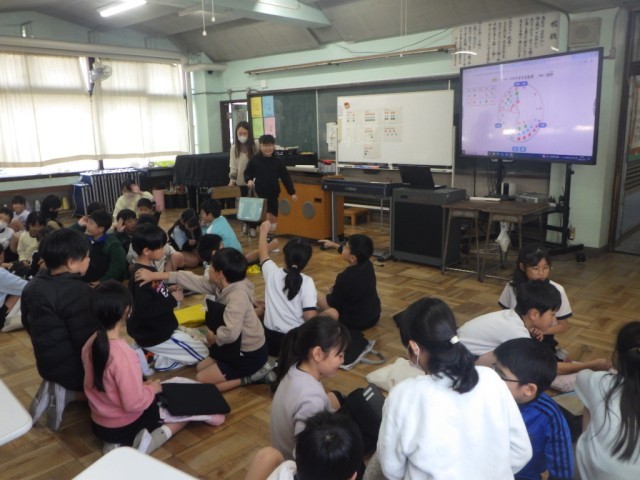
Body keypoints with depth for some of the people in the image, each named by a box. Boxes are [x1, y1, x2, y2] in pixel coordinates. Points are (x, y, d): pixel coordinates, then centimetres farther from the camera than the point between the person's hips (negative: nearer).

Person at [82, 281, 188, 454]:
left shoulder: (91, 343, -8)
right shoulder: (124, 354, -32)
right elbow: (134, 404, -27)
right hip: (125, 426, -6)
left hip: (99, 424, 6)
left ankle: (118, 443, 8)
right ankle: (141, 441, -6)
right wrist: (152, 389, -9)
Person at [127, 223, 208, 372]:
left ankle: (150, 353, 14)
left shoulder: (145, 269, 4)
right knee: (202, 353, 1)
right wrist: (172, 299, -21)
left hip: (155, 329, 9)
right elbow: (146, 310, -31)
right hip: (154, 336, -9)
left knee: (196, 337, 28)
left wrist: (168, 291, 0)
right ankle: (154, 359, 1)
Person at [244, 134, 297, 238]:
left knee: (274, 217, 10)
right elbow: (247, 172, 8)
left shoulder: (278, 161, -1)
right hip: (259, 193, -3)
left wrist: (292, 192, 3)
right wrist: (249, 180, -13)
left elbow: (285, 177, 3)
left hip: (273, 193, 3)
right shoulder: (254, 160, -5)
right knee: (267, 216, -12)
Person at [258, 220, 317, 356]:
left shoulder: (272, 273, -8)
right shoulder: (307, 282, -17)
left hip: (270, 339, 3)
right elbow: (310, 317, -21)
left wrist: (264, 231, 28)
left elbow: (263, 252, 13)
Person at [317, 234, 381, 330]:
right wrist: (333, 245, 29)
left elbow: (333, 302, -12)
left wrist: (331, 292, 8)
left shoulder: (345, 277, -29)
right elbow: (347, 252, 17)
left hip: (355, 322, -7)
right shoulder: (368, 264, -8)